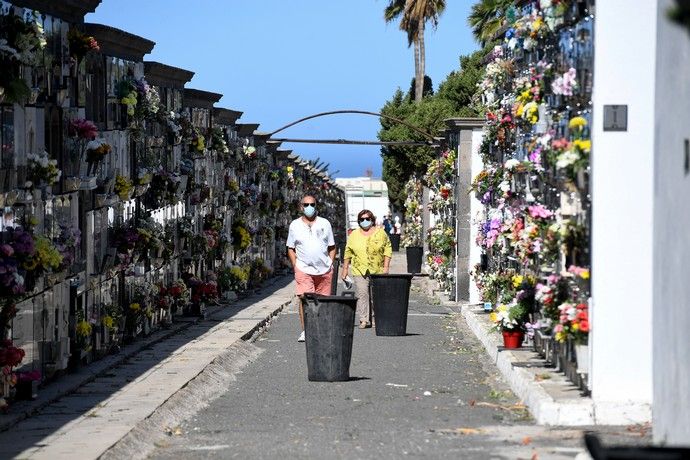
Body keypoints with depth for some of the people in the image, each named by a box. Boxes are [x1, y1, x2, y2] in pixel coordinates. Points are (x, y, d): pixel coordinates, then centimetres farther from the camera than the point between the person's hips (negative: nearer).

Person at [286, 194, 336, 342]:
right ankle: (305, 330, -15)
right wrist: (295, 266, 0)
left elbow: (332, 247, 13)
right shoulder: (295, 225, 6)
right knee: (304, 298, -16)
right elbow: (290, 248, 10)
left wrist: (330, 264, 3)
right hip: (304, 269, -2)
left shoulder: (325, 224, 9)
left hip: (324, 269, 2)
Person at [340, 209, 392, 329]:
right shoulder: (354, 235, 9)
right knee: (362, 294, -13)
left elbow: (387, 250, 6)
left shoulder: (380, 233, 6)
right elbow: (348, 253, 12)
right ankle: (364, 320, -14)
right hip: (360, 270, 0)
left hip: (377, 271, 0)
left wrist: (386, 267, -1)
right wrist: (345, 268, 8)